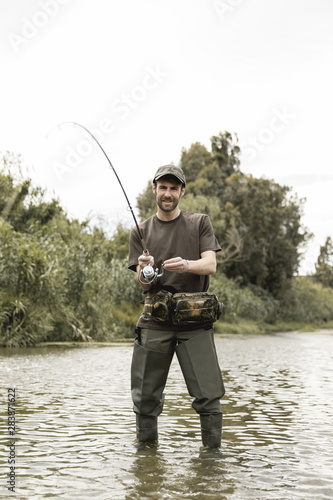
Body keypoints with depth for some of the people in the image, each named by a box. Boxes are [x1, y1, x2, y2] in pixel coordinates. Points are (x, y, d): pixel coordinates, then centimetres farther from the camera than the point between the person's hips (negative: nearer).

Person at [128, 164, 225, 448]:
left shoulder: (200, 223, 11)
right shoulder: (141, 232, 13)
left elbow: (210, 265, -2)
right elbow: (143, 285, 5)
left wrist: (186, 265, -23)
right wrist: (144, 270, -18)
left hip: (195, 320, -1)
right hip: (155, 321, 1)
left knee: (208, 395, -6)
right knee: (146, 397, 4)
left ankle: (213, 451, 9)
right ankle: (146, 449, 21)